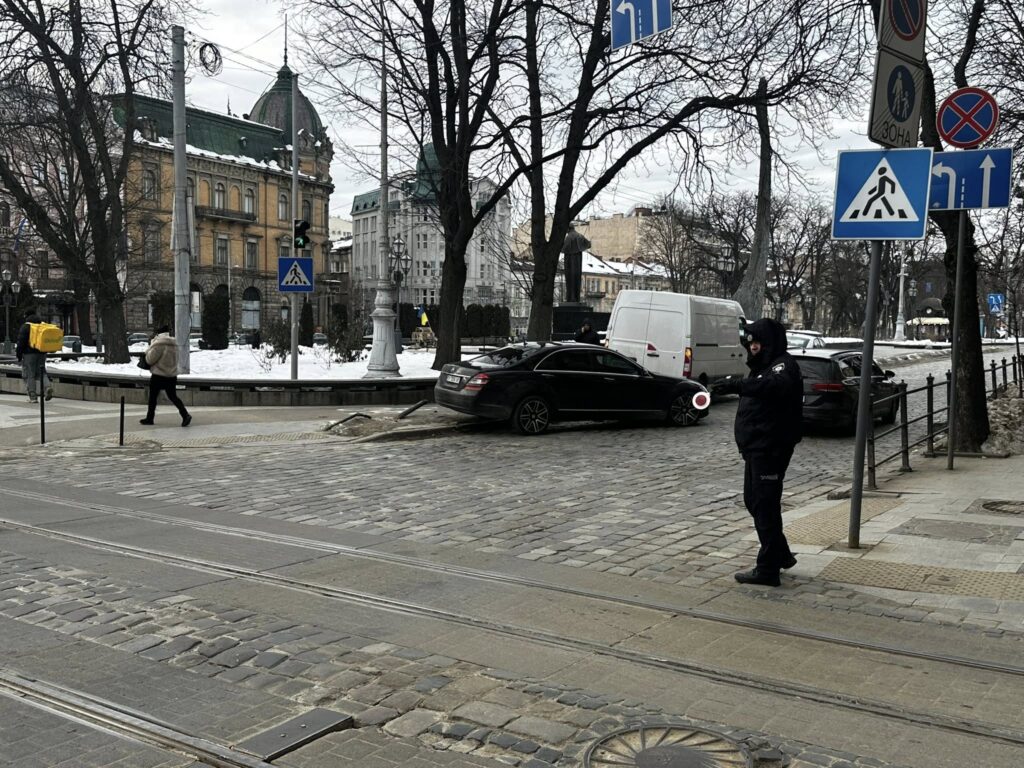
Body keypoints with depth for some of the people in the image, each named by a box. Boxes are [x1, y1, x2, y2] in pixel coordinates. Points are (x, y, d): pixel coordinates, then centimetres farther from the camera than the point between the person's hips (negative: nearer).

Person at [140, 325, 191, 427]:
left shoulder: (159, 344, -17)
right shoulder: (174, 344, 7)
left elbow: (150, 359, -13)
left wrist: (150, 348, 2)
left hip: (159, 375, -6)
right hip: (172, 375, 6)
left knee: (153, 397, 9)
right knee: (173, 396, 11)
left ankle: (149, 418, 18)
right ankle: (185, 415, -5)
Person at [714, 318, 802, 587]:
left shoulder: (783, 365, -14)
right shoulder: (764, 366, 19)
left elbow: (776, 386, -37)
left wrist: (738, 385, -45)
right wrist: (735, 385, 4)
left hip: (770, 449, -10)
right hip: (757, 448, 10)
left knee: (765, 506, -6)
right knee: (754, 502, 17)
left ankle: (768, 569, 2)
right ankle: (781, 555, 31)